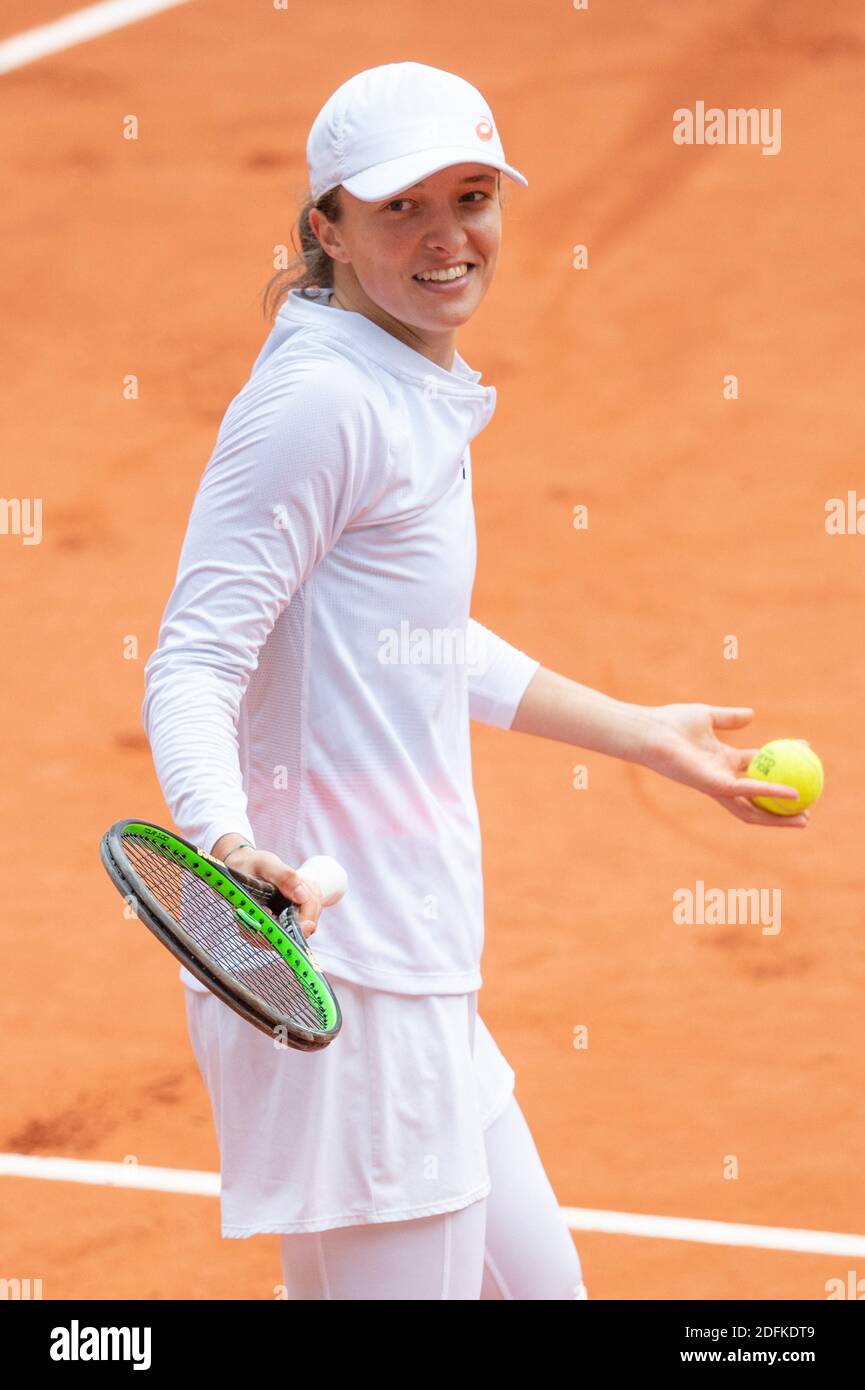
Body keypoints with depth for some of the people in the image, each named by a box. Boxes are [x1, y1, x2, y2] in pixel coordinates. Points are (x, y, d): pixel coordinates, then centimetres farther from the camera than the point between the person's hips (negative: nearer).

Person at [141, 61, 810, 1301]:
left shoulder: (423, 396, 14)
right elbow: (191, 667, -21)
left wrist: (644, 735, 36)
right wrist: (228, 843, -39)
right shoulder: (318, 399, -15)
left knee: (537, 1281, 17)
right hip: (343, 978, -10)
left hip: (417, 973, 10)